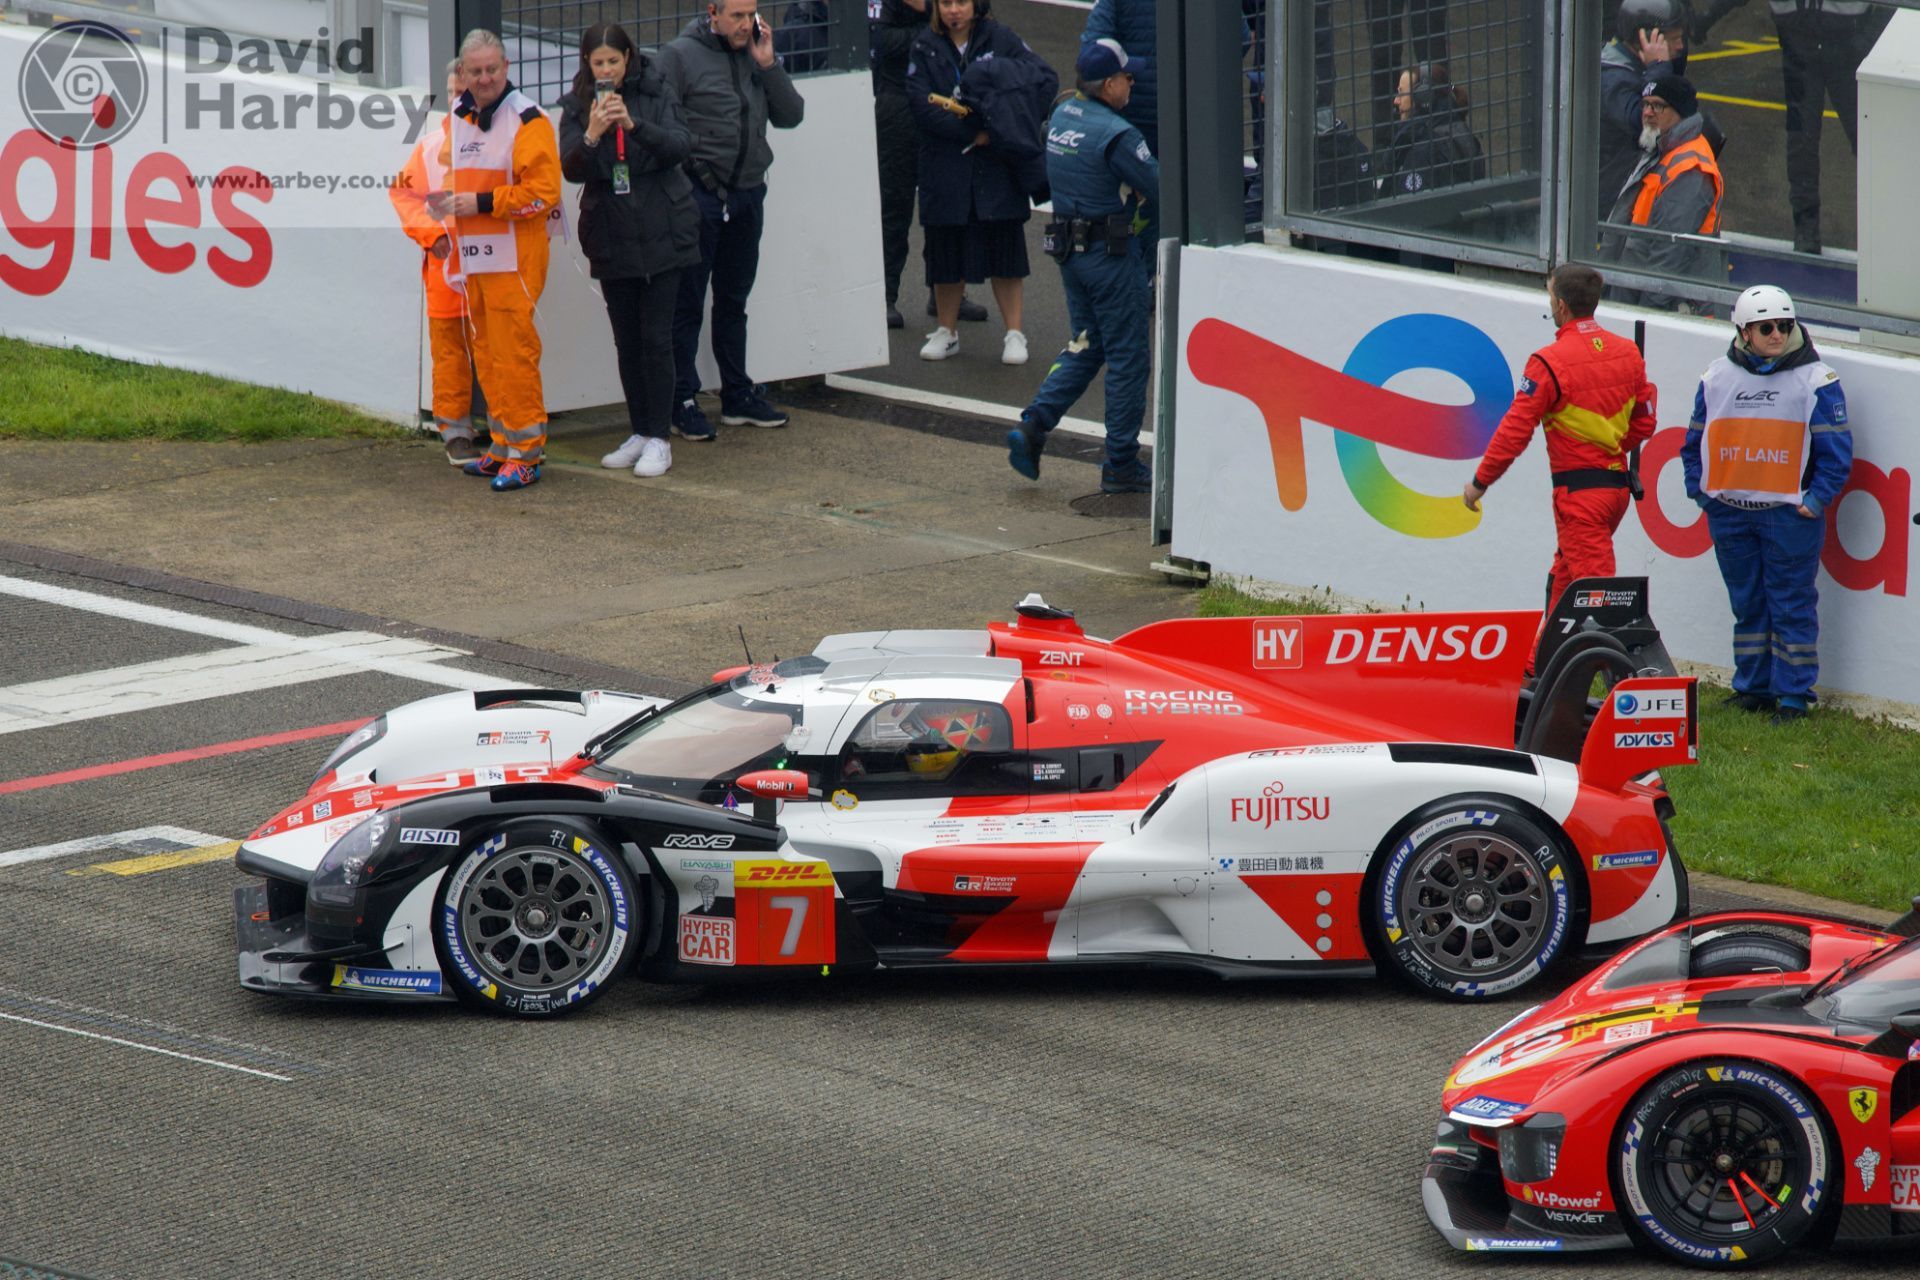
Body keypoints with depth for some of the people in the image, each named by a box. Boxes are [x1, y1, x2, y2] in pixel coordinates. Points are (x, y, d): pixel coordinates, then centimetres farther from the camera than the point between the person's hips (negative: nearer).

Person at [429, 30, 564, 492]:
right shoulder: (458, 119, 15)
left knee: (514, 353, -8)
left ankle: (525, 453, -4)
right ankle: (504, 445, 19)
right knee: (486, 355, 11)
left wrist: (482, 203, -18)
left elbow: (543, 192, -15)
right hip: (472, 258, 8)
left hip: (514, 259, -8)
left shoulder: (527, 120, -9)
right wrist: (446, 203, 12)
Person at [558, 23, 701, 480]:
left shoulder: (656, 95, -2)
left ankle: (659, 439, -3)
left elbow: (680, 147, -13)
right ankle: (640, 433, 17)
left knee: (656, 337, -6)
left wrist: (633, 125, -27)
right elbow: (570, 168, -7)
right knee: (627, 340, 8)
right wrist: (592, 135, -27)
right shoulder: (576, 107, 1)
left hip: (661, 233, -3)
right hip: (611, 238, 3)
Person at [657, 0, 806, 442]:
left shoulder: (755, 54, 9)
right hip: (699, 194, -5)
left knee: (733, 302, 15)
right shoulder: (681, 56, -8)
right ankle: (683, 402, 3)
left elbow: (791, 116, 5)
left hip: (747, 193, 6)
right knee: (687, 304, 0)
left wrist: (768, 65, -7)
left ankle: (738, 396, 23)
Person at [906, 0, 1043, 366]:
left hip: (997, 166, -1)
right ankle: (947, 331, 21)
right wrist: (972, 134, -16)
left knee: (1004, 246, 1)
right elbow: (920, 104, -9)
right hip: (945, 167, 1)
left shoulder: (1000, 40, 0)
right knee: (946, 250, 8)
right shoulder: (926, 47, 1)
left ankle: (1015, 332, 7)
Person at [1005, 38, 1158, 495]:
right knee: (1128, 357, 2)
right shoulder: (1115, 135, -20)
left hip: (1069, 249, 8)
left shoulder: (1062, 116, 5)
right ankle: (1121, 466, 6)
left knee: (1085, 348, 18)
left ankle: (1032, 426, 2)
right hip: (1111, 252, -8)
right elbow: (1161, 188, -17)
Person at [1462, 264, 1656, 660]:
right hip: (1617, 482, 8)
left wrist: (1479, 482, -2)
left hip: (1578, 488, -8)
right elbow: (1643, 423, 12)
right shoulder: (1627, 353, 5)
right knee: (1562, 581, 20)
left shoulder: (1550, 362, -15)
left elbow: (1516, 430, -13)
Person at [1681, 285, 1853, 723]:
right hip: (1728, 510, 4)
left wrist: (1818, 497, -11)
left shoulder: (1815, 380, -5)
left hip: (1789, 511, -4)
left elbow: (1836, 448, -4)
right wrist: (1698, 487, 6)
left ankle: (1793, 695, 4)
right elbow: (1696, 438, 16)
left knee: (1792, 606, -2)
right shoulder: (1718, 377, 7)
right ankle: (1753, 687, 23)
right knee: (1747, 605, 13)